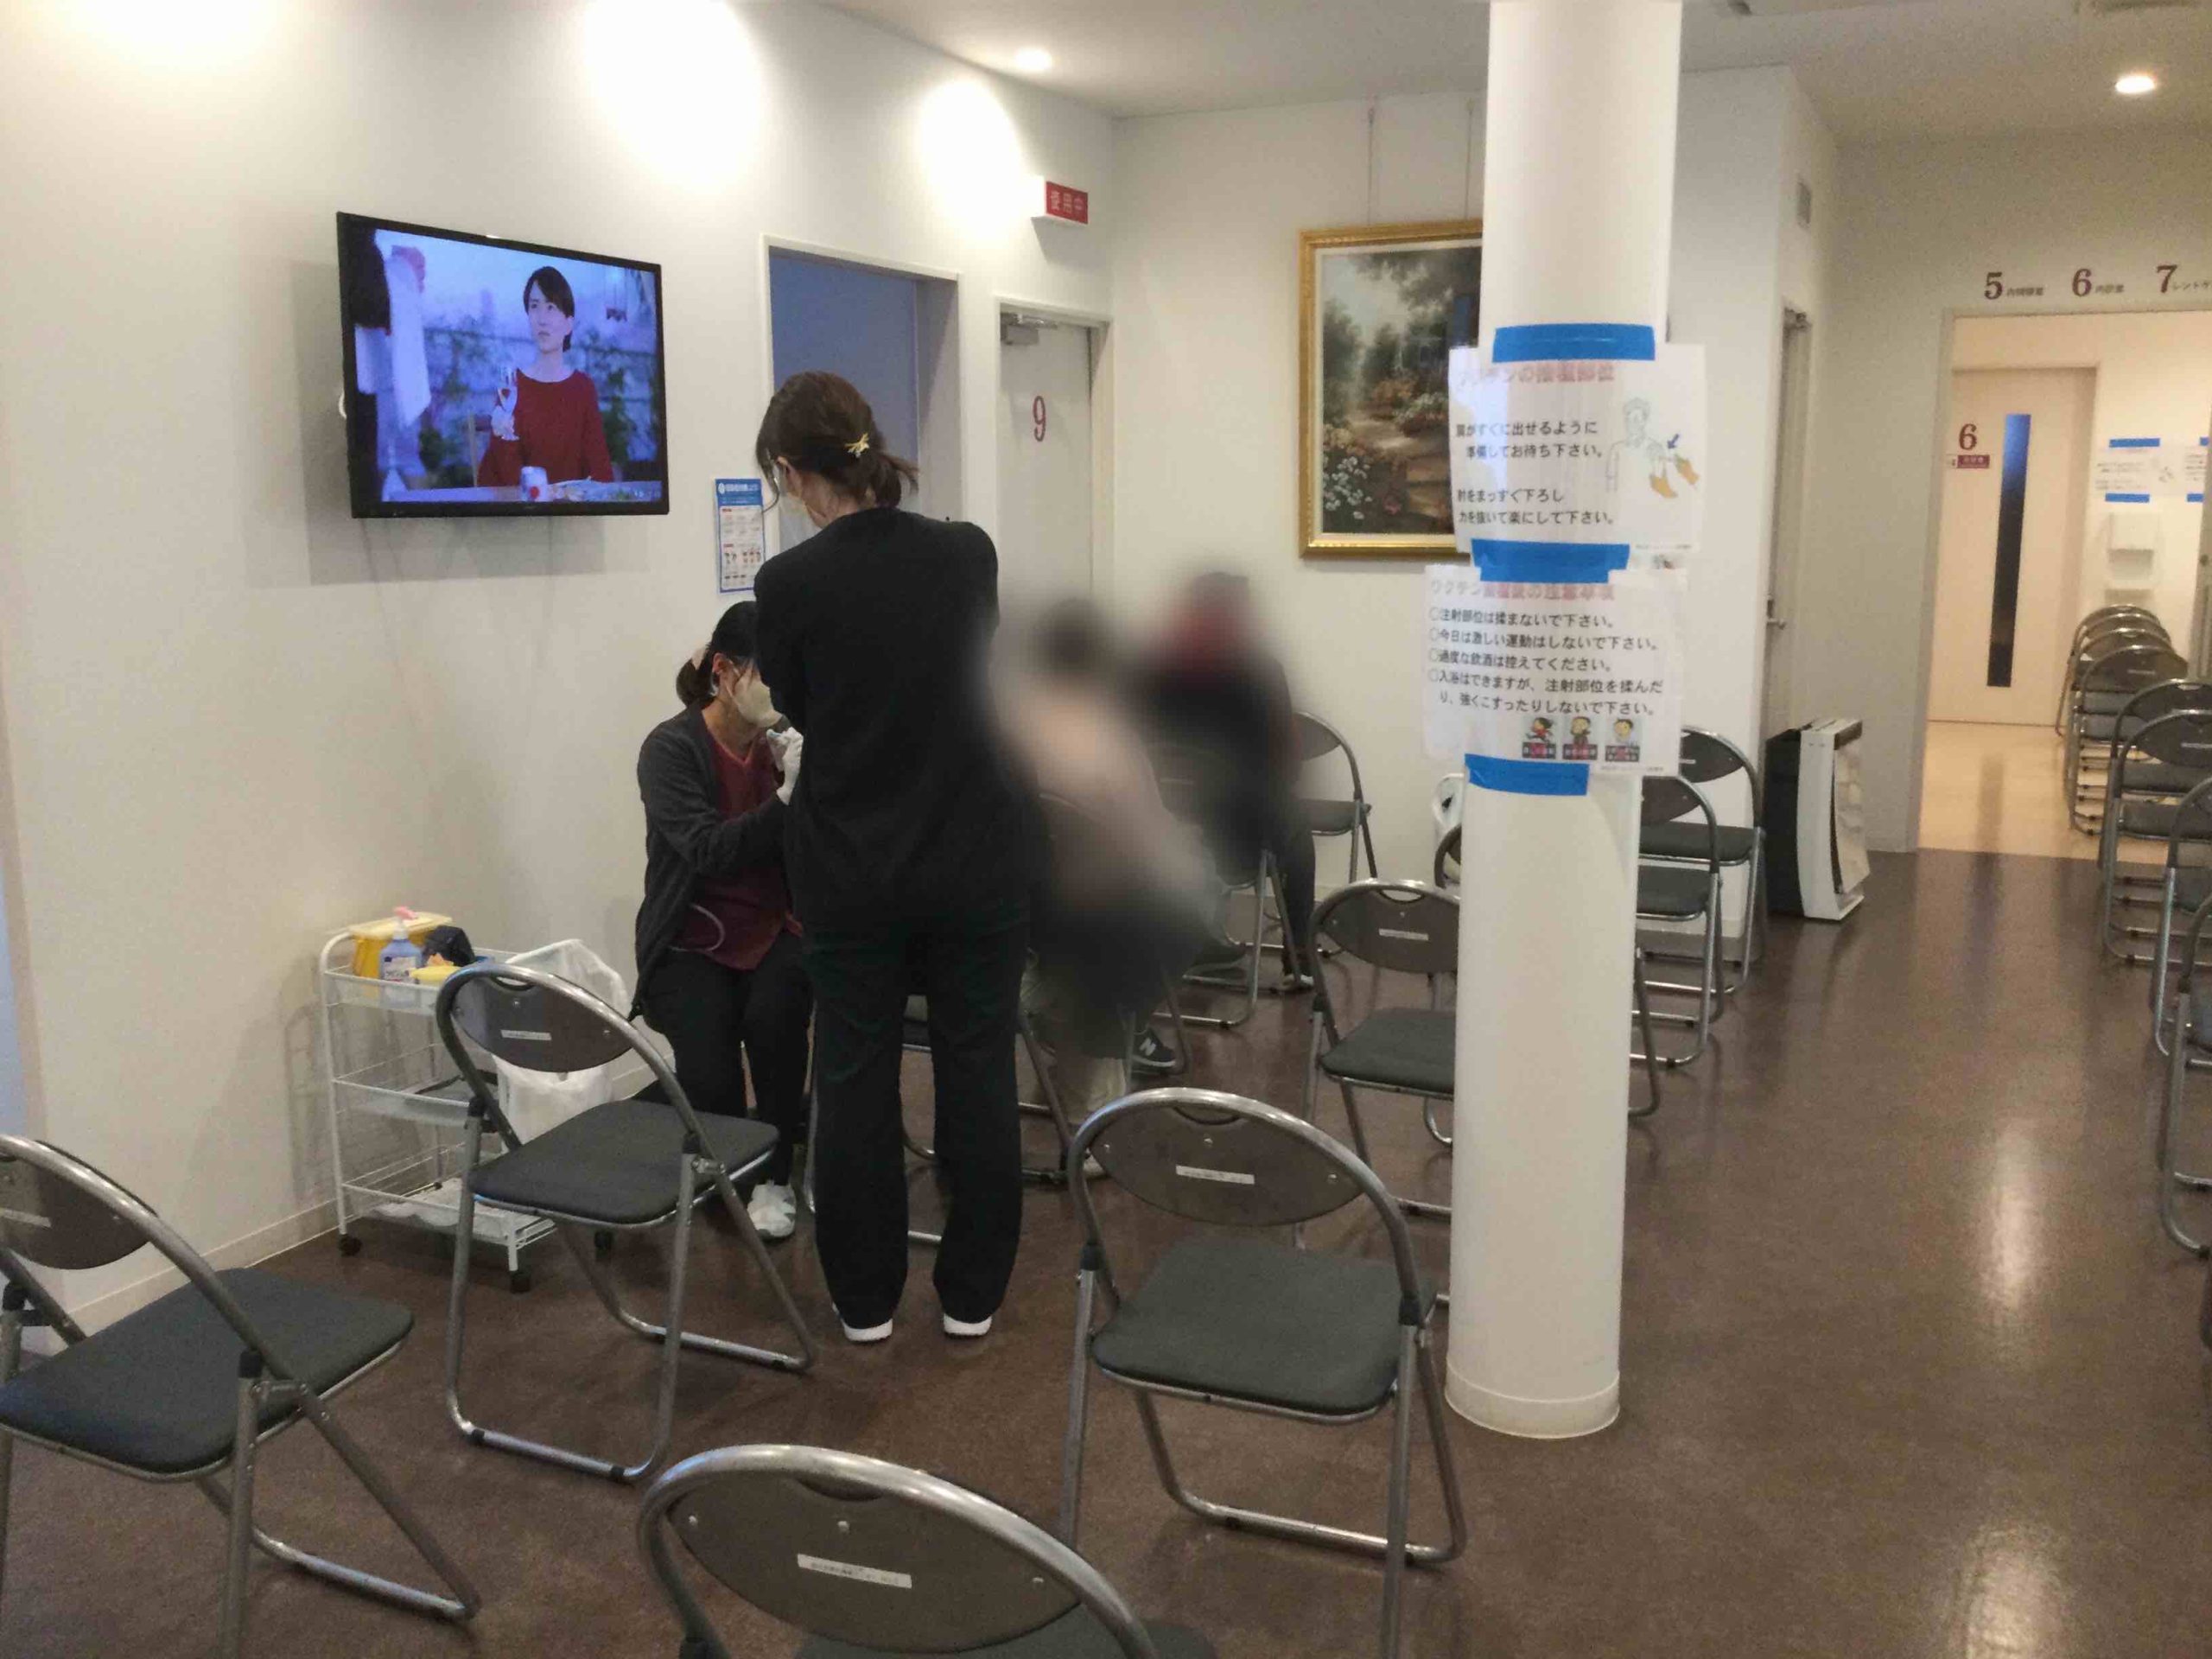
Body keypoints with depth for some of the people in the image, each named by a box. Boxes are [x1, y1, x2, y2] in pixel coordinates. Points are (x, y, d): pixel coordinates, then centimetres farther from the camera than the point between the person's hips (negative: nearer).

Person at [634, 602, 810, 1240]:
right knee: (710, 1077, -25)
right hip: (693, 943, -2)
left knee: (774, 1015, -31)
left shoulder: (788, 746, -1)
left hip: (774, 934, 2)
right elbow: (708, 850, -25)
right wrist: (787, 796, -36)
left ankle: (776, 1172, -8)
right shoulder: (671, 748, -11)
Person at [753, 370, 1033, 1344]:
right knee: (976, 1072, 12)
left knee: (854, 1078, 12)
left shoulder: (789, 582, -13)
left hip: (852, 869, -2)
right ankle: (971, 1294, 23)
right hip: (978, 858, 2)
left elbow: (801, 710, 5)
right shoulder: (970, 552, -4)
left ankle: (865, 1298, 24)